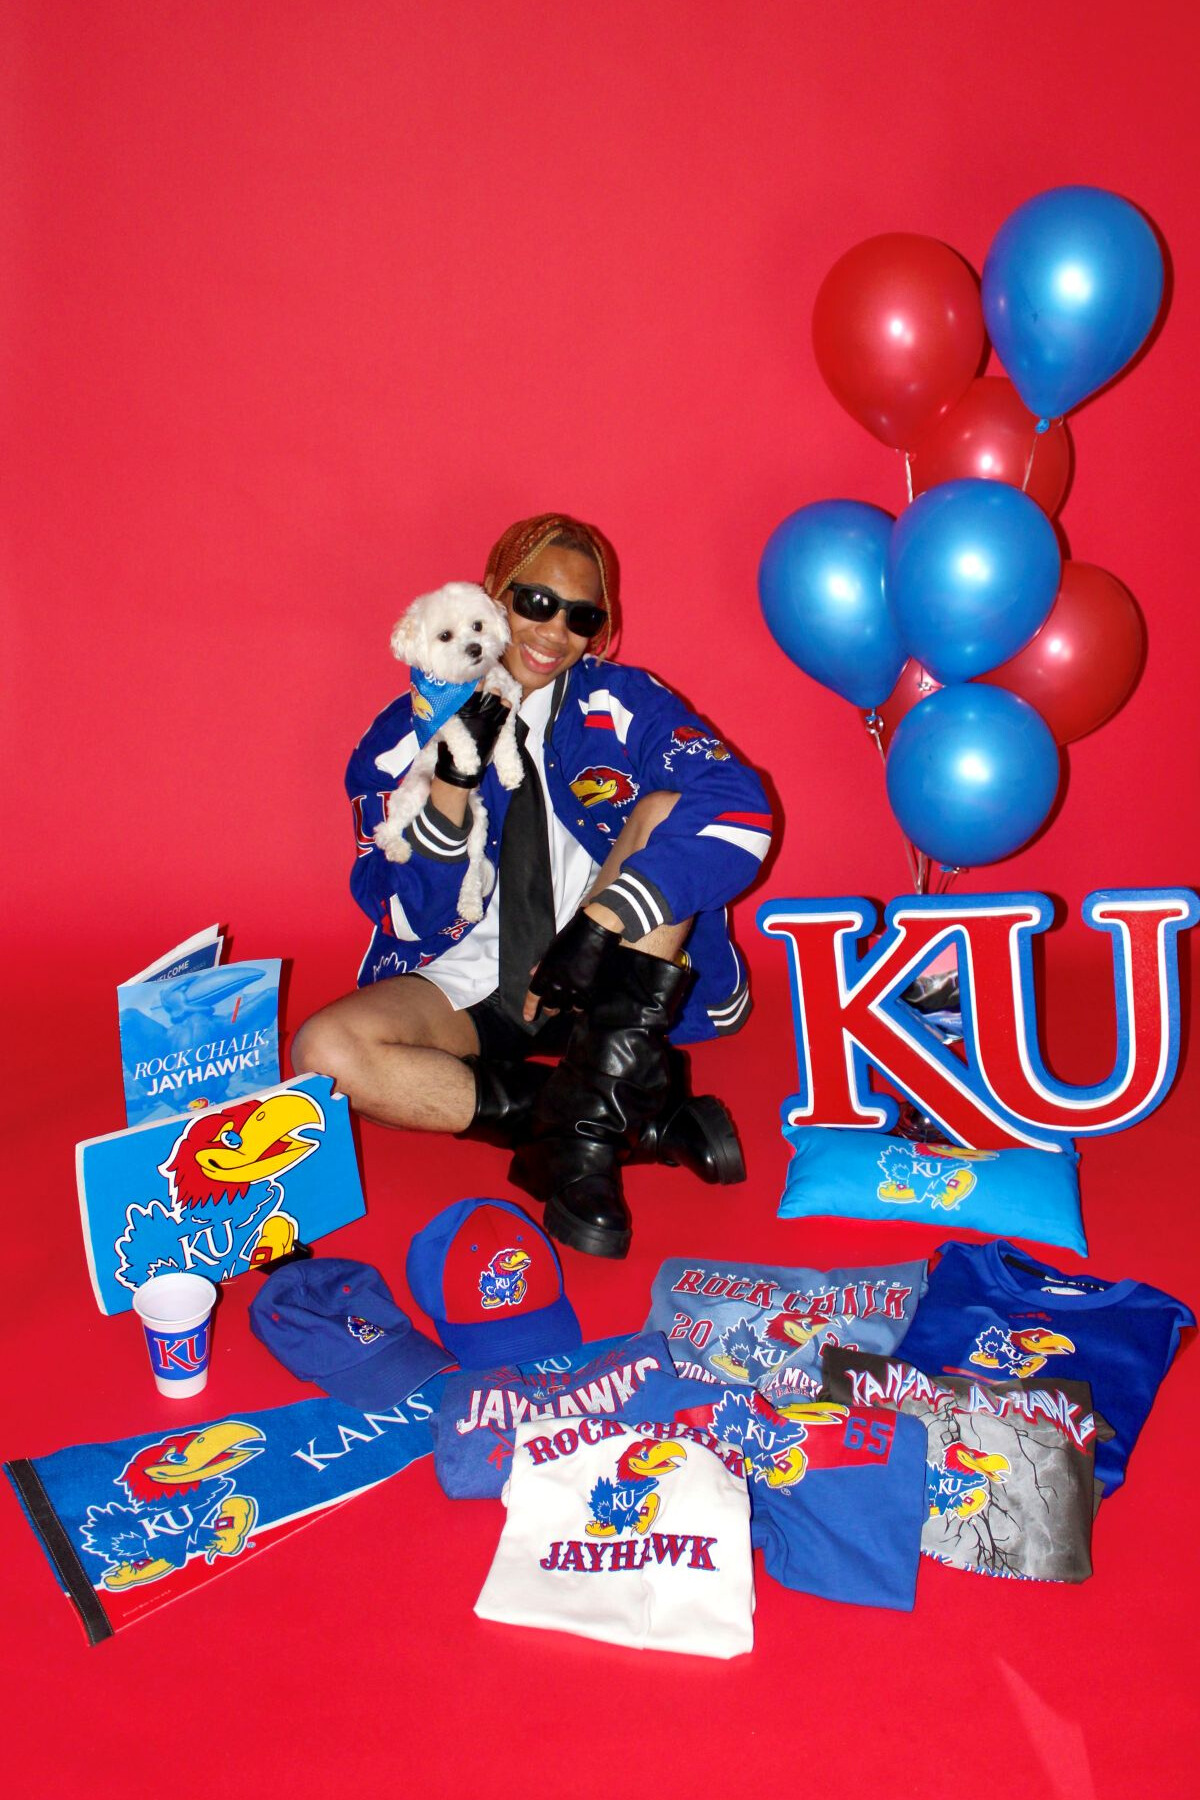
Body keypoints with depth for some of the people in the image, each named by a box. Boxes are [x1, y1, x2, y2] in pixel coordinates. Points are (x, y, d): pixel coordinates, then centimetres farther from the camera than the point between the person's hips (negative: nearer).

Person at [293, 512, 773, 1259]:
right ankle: (646, 1118, -22)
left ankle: (589, 1131, -27)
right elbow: (410, 919, -7)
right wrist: (451, 780, -23)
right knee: (327, 1050, -28)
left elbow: (739, 807, -23)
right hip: (470, 986, 1)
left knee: (667, 812, -24)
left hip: (601, 978, 0)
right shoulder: (407, 736, -2)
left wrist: (598, 924, -33)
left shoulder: (626, 704, -4)